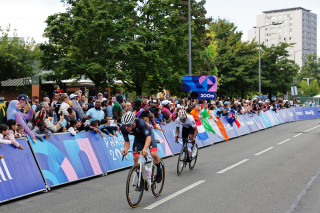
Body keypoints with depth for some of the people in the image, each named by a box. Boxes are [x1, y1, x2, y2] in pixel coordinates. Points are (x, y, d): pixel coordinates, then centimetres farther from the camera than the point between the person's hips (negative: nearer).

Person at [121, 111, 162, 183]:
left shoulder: (140, 123, -40)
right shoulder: (123, 128, -27)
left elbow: (148, 137, -40)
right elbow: (127, 141, -17)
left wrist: (145, 149, -57)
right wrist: (126, 148, -40)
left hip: (148, 136, -4)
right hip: (138, 138, 4)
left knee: (154, 154, -22)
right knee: (136, 157, -11)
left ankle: (159, 170, 8)